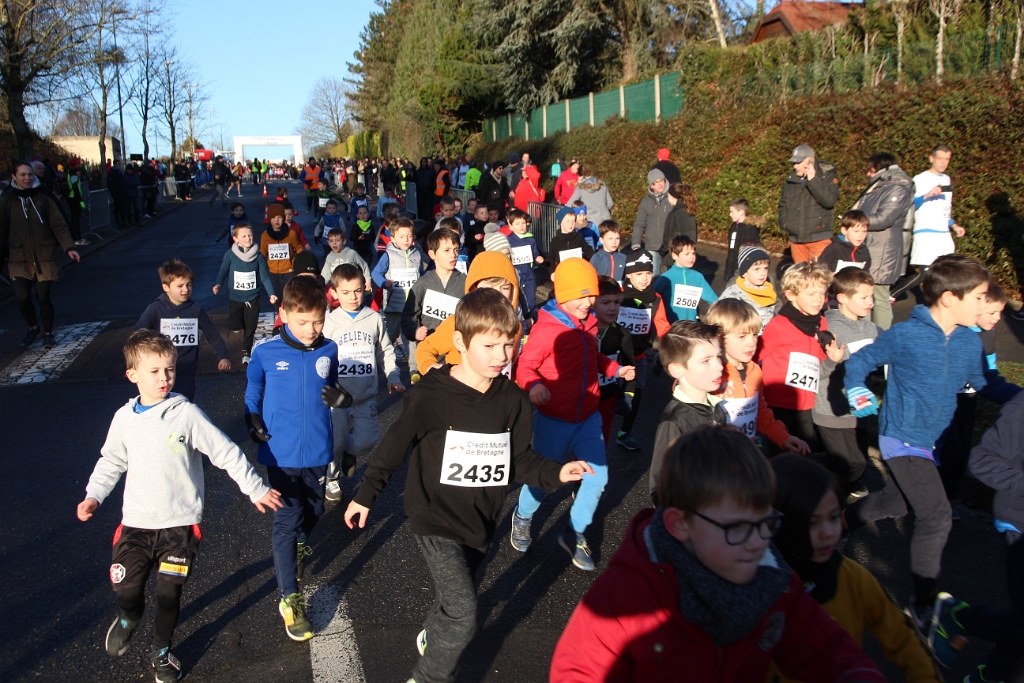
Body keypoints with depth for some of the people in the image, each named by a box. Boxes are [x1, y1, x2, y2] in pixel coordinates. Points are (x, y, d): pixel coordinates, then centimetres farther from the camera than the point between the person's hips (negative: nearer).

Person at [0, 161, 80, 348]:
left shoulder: (42, 199, 3)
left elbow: (58, 225, -1)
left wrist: (68, 247, -13)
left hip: (45, 257, 0)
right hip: (19, 259, 0)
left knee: (43, 297, 3)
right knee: (22, 297, -11)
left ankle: (48, 333, 25)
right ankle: (33, 327, 18)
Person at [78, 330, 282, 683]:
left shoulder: (186, 414, -11)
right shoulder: (124, 418, 1)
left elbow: (226, 453, -9)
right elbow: (111, 461, 17)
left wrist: (255, 488, -8)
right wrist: (93, 495, 6)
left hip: (180, 524, -2)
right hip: (136, 522, 3)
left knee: (169, 594, 6)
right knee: (125, 588, 1)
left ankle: (161, 651, 33)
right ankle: (129, 618, 40)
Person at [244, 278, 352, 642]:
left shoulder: (328, 350, -4)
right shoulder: (266, 352, -10)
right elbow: (252, 391, 6)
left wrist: (341, 399, -12)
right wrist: (254, 422, -7)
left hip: (318, 450, 3)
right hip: (281, 452, -3)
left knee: (313, 511, 20)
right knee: (287, 520, -1)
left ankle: (299, 545, 54)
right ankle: (289, 599, 8)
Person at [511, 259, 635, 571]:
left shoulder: (589, 323, 3)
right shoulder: (546, 328, -20)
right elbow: (525, 366, -21)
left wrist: (615, 369, 7)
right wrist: (534, 386, -40)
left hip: (588, 417, 6)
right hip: (553, 420, -6)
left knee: (598, 476, 4)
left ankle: (574, 533, 26)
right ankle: (522, 517, 41)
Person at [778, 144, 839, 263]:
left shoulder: (827, 176, -3)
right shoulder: (791, 179, 10)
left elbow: (829, 200, -19)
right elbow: (783, 204, 20)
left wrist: (813, 180, -21)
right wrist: (784, 222, 4)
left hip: (819, 238, -5)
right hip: (796, 239, 5)